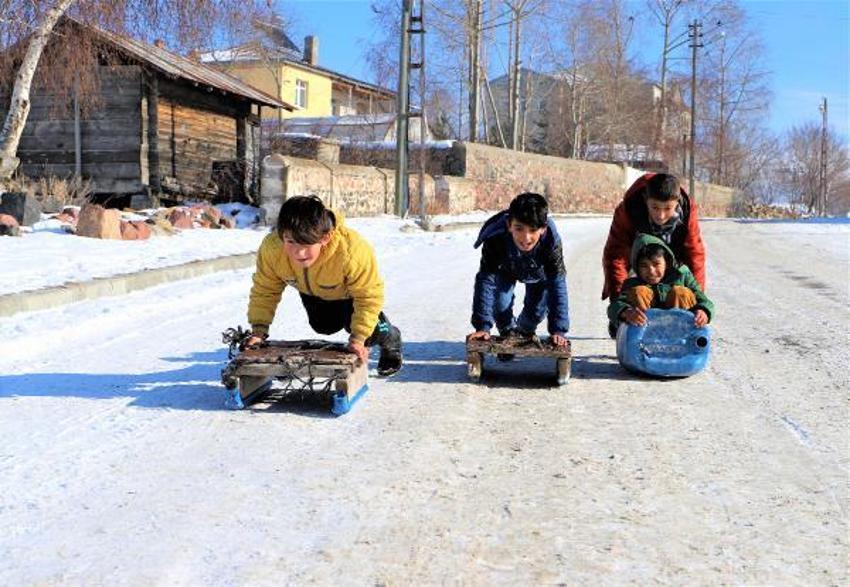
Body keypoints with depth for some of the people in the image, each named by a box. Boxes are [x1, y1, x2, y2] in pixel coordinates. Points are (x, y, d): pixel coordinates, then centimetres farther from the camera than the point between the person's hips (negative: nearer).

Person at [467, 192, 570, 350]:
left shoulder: (551, 240, -42)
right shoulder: (495, 239, -43)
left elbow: (557, 284, -38)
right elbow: (486, 280, -39)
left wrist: (558, 330, -42)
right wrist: (483, 326, -43)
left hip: (538, 273, 1)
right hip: (505, 270, 0)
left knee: (538, 309, -6)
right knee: (500, 303, -18)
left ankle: (525, 331, 30)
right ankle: (509, 333, 15)